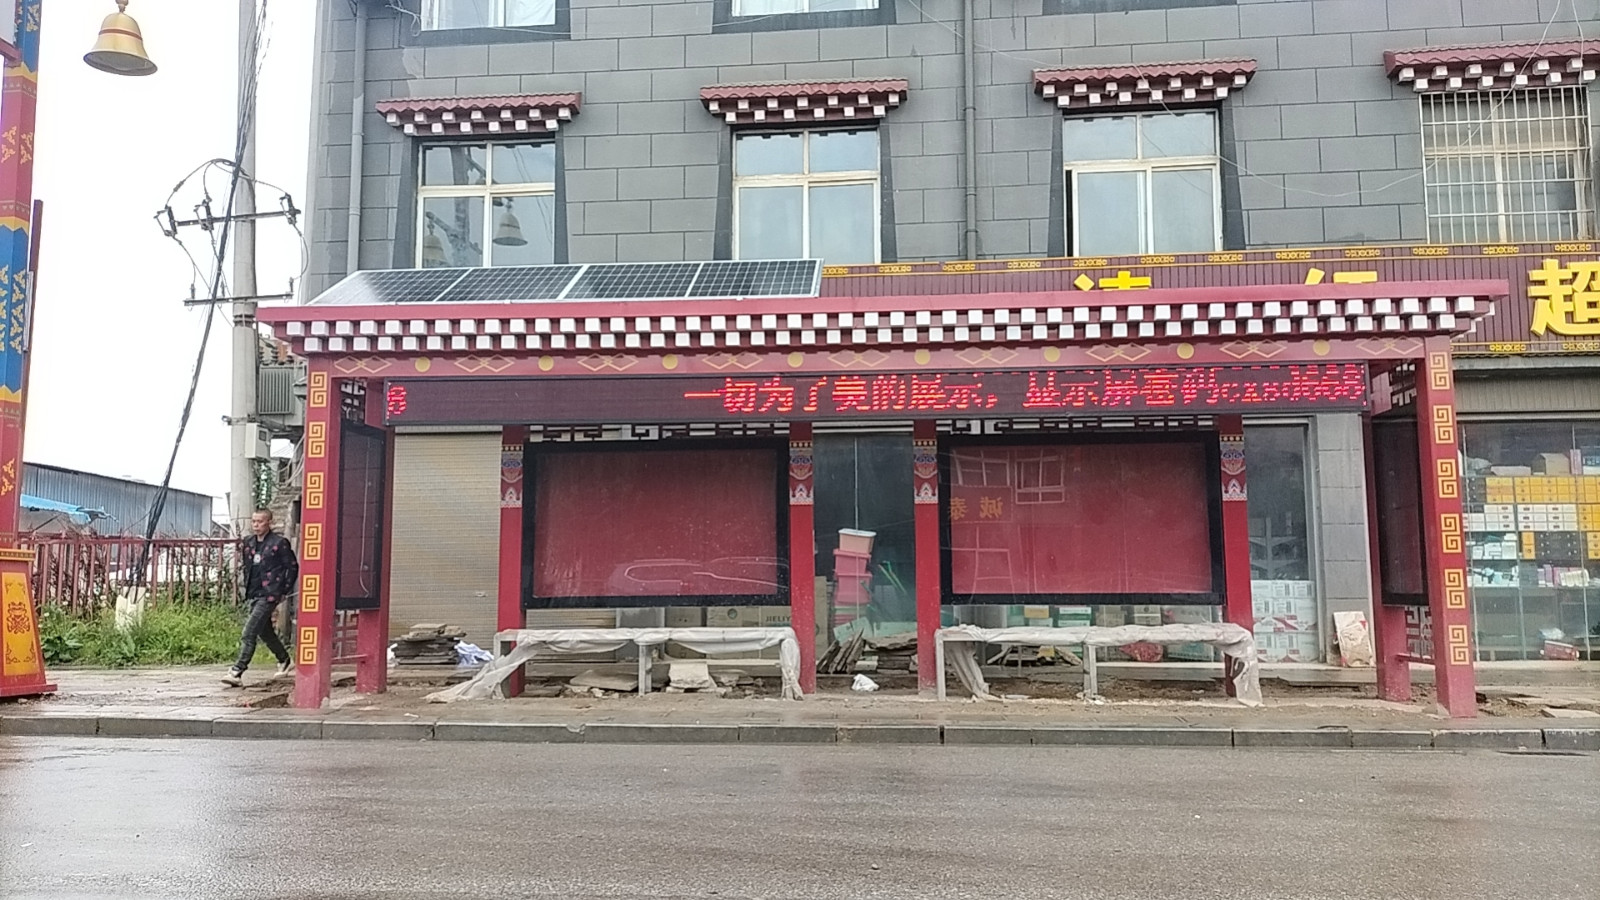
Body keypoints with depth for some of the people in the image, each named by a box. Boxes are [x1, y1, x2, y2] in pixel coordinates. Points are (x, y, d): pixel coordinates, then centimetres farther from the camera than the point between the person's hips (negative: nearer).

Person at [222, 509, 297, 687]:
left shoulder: (279, 543, -8)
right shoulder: (248, 542, 11)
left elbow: (293, 567, -3)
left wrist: (285, 591, -4)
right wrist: (247, 588, 17)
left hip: (268, 595, -8)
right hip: (253, 595, 8)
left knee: (249, 633, -15)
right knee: (264, 631, 18)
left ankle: (237, 672, -15)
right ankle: (284, 661, 37)